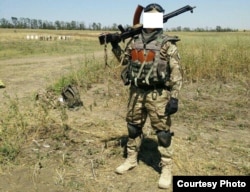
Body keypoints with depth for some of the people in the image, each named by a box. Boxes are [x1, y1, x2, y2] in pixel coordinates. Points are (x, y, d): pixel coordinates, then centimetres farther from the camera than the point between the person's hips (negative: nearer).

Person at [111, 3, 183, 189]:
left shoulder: (167, 43, -7)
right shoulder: (135, 41, 8)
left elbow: (176, 72, -10)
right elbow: (124, 59, 23)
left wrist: (174, 97, -16)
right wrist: (115, 45, 9)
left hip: (157, 94, -5)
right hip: (136, 92, 6)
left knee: (163, 132, 1)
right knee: (133, 127, 16)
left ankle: (167, 169, 15)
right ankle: (131, 160, 35)